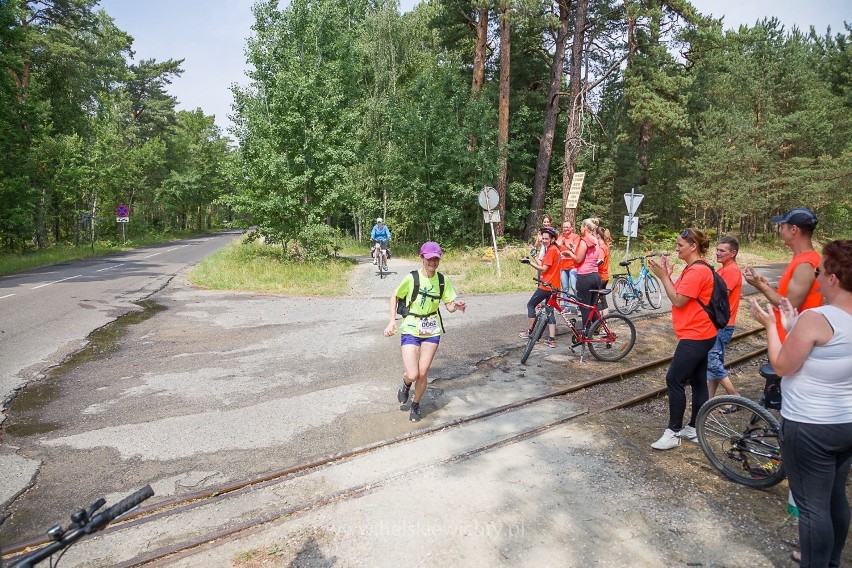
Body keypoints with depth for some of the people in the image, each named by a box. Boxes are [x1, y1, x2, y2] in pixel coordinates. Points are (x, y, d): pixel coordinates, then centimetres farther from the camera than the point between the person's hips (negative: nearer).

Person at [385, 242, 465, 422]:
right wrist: (392, 321, -7)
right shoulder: (411, 278, -14)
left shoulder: (443, 280, -5)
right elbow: (394, 296, 1)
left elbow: (449, 306, 2)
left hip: (432, 331, 3)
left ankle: (415, 405, 30)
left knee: (423, 373, 3)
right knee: (412, 375, -12)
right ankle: (406, 385, 27)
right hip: (410, 330, -2)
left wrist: (457, 305, -21)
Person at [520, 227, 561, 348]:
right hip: (553, 286, 9)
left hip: (547, 285, -9)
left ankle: (530, 332, 15)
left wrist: (529, 262, -15)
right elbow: (543, 265, 13)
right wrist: (534, 256, 13)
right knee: (549, 311, 8)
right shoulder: (553, 249, 15)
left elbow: (544, 268, -17)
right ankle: (552, 339, 4)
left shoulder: (551, 250, -15)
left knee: (530, 305, 7)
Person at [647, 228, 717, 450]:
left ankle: (674, 432, 1)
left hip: (695, 336, -11)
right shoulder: (693, 269, 15)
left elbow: (678, 301, -20)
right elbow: (678, 296, 12)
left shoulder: (698, 271, -18)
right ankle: (694, 429, 22)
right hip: (699, 335, 11)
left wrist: (663, 276, -16)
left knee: (674, 380, -7)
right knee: (698, 381, 14)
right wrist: (667, 274, 2)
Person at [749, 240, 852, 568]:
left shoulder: (815, 318, -23)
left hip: (809, 428, -9)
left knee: (812, 506, 5)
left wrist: (770, 326, -6)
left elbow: (782, 366, -16)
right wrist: (791, 326, 10)